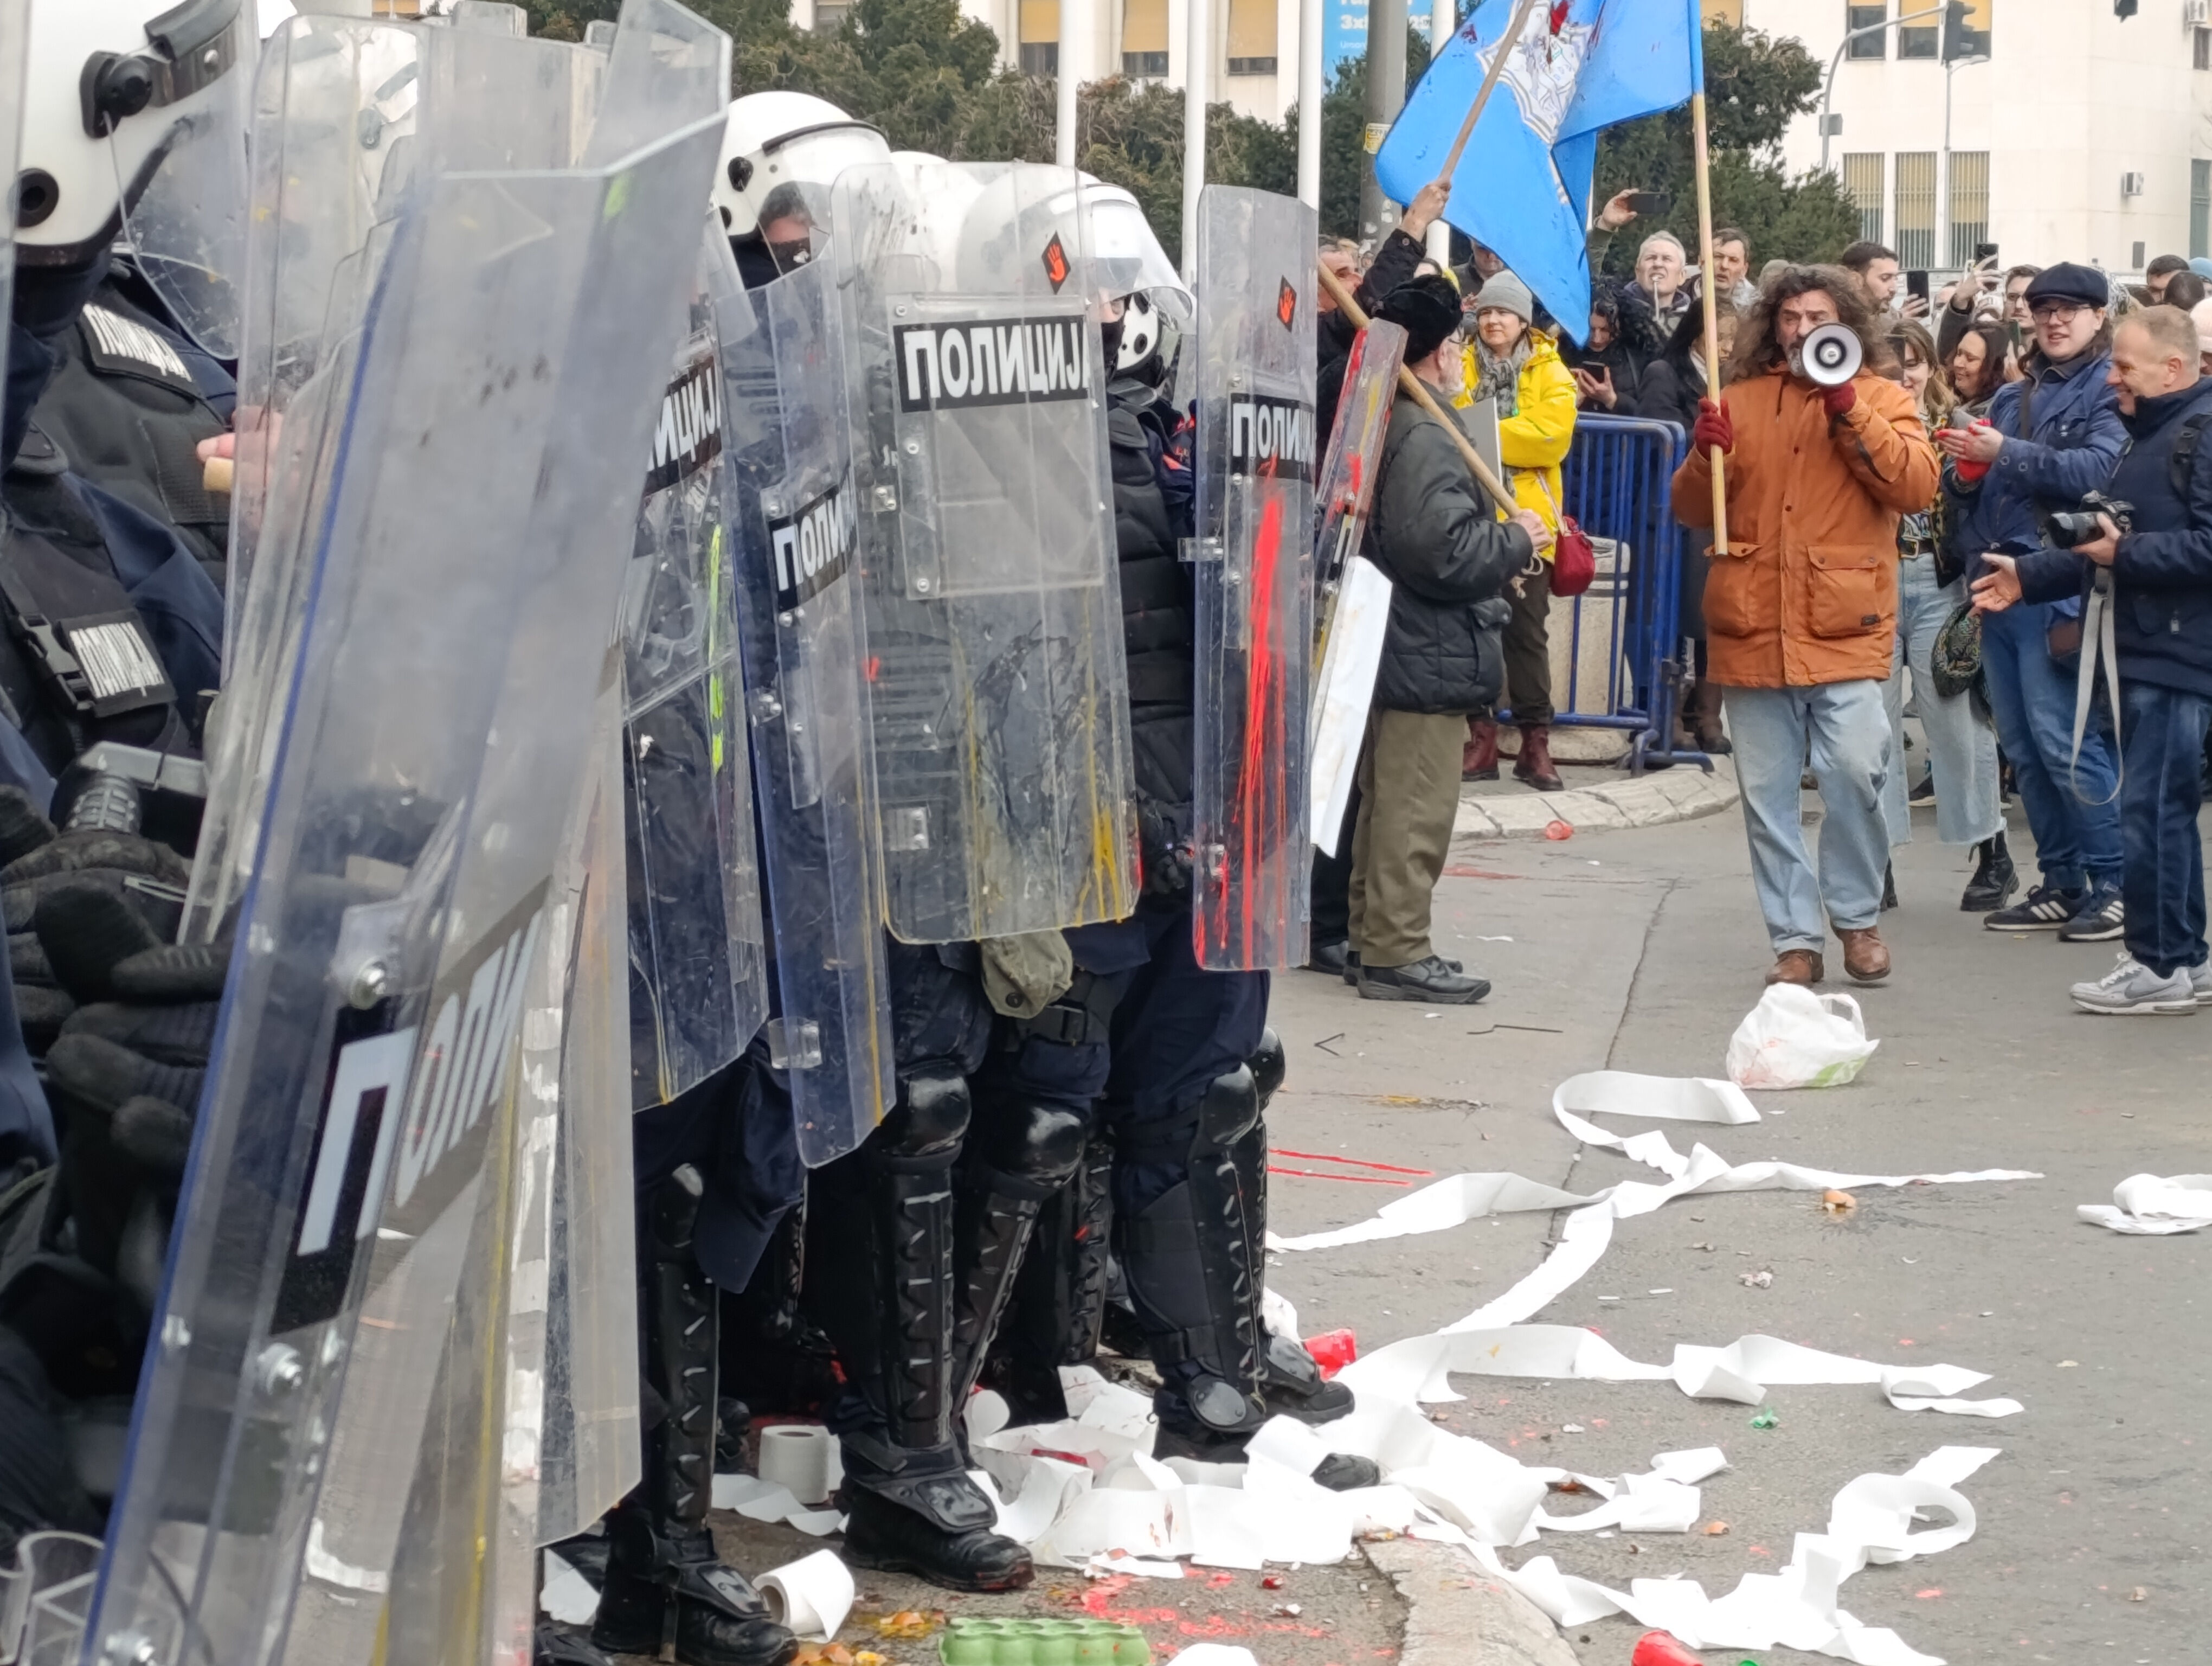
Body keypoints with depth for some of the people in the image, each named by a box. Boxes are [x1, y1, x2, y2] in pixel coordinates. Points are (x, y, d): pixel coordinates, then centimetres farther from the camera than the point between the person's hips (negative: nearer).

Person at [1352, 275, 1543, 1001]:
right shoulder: (1424, 439, -20)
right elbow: (1443, 552, -26)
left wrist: (1500, 541, 17)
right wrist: (1517, 541, -11)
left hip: (1391, 644, 11)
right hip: (1428, 655, -11)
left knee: (1387, 801, 18)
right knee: (1417, 810, -6)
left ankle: (1372, 934, 26)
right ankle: (1397, 952, -2)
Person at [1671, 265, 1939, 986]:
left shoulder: (1882, 400, 7)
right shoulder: (1740, 400, 12)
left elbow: (1917, 486, -9)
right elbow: (1691, 510, 11)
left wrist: (1849, 411, -16)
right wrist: (1705, 456, -10)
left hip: (1846, 630, -3)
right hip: (1753, 630, 3)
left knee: (1854, 774, -14)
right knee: (1767, 794, 4)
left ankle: (1857, 919, 7)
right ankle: (1795, 940, 12)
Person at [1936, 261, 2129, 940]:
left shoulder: (2110, 391, -2)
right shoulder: (2011, 396, 20)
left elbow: (2100, 469, -20)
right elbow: (1961, 493, 22)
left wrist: (2005, 455, -20)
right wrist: (1964, 472, -1)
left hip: (2059, 590, -8)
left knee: (2063, 740, -11)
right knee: (2022, 747, 9)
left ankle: (2117, 884, -4)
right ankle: (2062, 885, 17)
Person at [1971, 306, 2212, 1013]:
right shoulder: (2149, 435, 19)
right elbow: (2106, 548, 24)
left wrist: (2126, 553, -21)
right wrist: (2029, 576, 17)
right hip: (2143, 649, 10)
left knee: (2153, 807, -9)